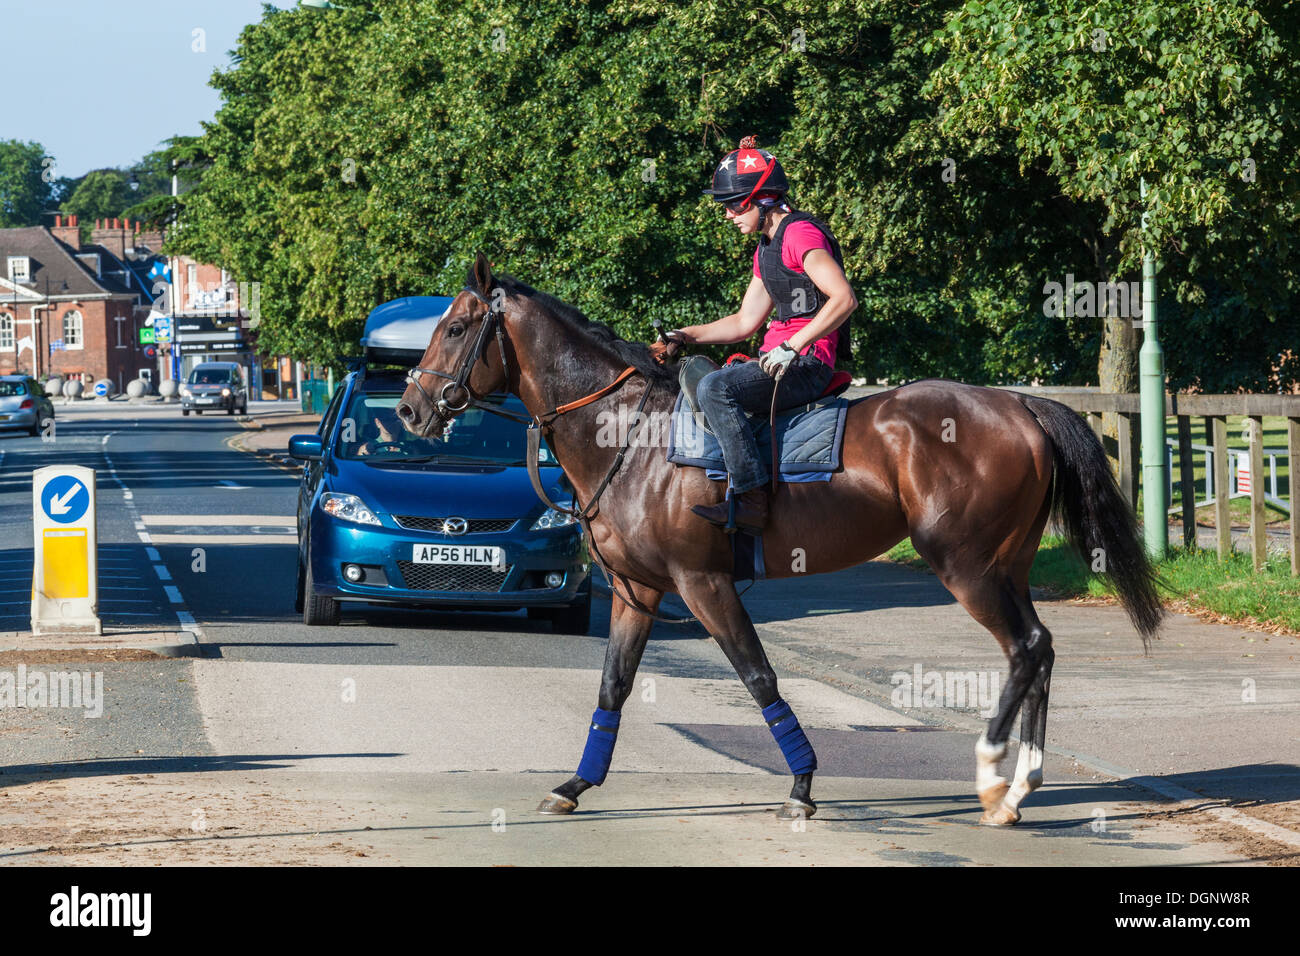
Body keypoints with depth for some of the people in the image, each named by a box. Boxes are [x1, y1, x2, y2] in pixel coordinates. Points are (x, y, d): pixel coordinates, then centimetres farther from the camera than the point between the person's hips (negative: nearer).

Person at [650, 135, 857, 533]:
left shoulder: (801, 234, -12)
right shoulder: (766, 249, 20)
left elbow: (844, 298, -22)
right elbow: (745, 322, 24)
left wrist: (792, 347, -25)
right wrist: (684, 336, 14)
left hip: (808, 363, -11)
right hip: (779, 359, 11)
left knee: (715, 388, -29)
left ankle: (752, 499, -32)